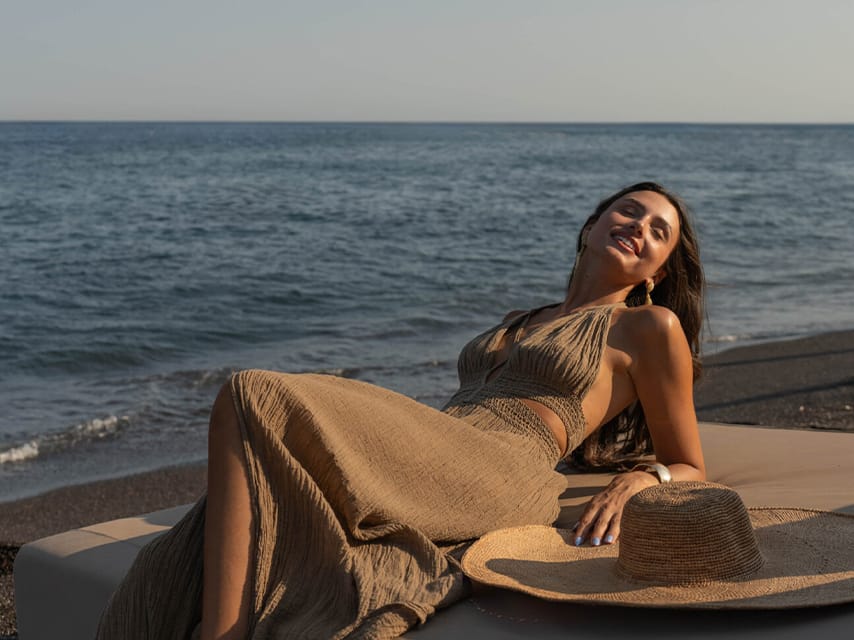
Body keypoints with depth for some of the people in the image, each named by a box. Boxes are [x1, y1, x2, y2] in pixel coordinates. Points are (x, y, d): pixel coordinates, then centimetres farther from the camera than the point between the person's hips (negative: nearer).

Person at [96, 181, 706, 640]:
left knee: (254, 401, -26)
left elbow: (690, 471, 17)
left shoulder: (650, 327, 17)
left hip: (496, 479, -6)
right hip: (429, 470, 6)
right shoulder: (519, 323, 36)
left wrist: (639, 478, -6)